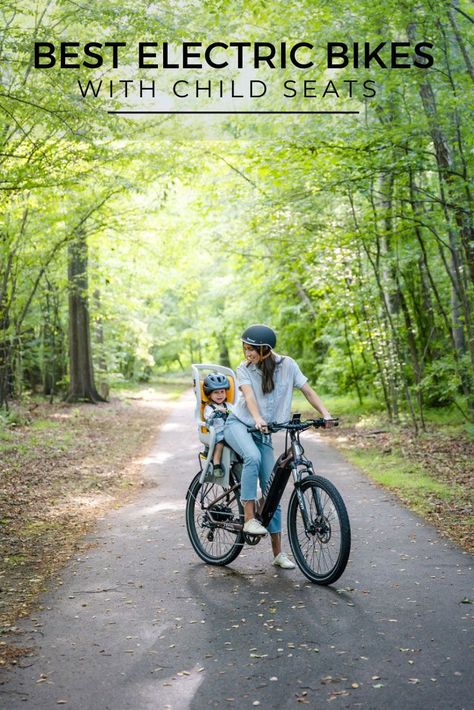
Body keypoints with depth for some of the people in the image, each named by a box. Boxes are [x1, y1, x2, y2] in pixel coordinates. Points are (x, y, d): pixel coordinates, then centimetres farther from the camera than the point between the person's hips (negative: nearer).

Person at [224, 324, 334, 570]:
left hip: (263, 433, 2)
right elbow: (249, 396, -23)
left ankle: (278, 552, 6)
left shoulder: (287, 365, -4)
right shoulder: (244, 369, -6)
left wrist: (326, 414, -17)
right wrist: (257, 419, -42)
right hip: (238, 424, -2)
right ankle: (249, 519, -29)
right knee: (253, 457, -36)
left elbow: (308, 391, -2)